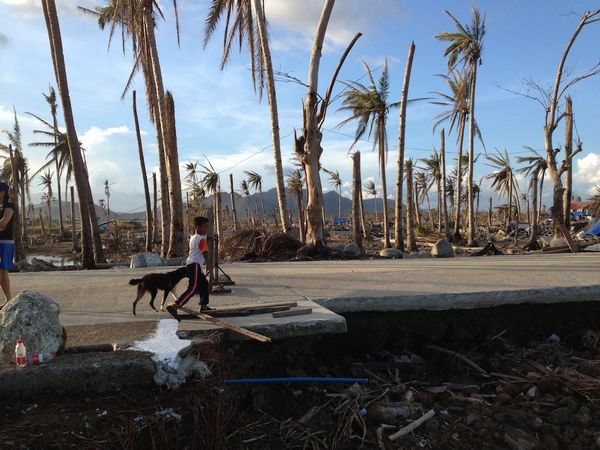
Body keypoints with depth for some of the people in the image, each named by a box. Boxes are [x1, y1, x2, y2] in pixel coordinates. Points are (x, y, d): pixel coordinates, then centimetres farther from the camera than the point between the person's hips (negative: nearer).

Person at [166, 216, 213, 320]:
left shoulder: (193, 237, 14)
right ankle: (174, 306, -29)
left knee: (204, 283, 25)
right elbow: (205, 253, -11)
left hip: (191, 264, 10)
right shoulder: (202, 239, -10)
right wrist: (209, 267, -4)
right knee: (193, 289, -17)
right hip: (195, 265, -10)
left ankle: (204, 305, 35)